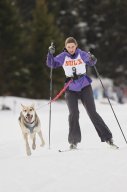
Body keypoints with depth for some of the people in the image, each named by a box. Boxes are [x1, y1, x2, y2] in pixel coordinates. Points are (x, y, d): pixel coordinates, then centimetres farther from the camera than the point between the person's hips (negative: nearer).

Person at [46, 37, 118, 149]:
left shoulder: (82, 54, -5)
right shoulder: (63, 57, -3)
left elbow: (91, 63, 8)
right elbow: (51, 64, -1)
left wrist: (93, 59, -15)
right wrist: (51, 54, -18)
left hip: (85, 87, -1)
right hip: (71, 89, 1)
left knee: (92, 113, -4)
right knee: (73, 113, -10)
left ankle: (107, 137, 2)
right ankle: (74, 141, 2)